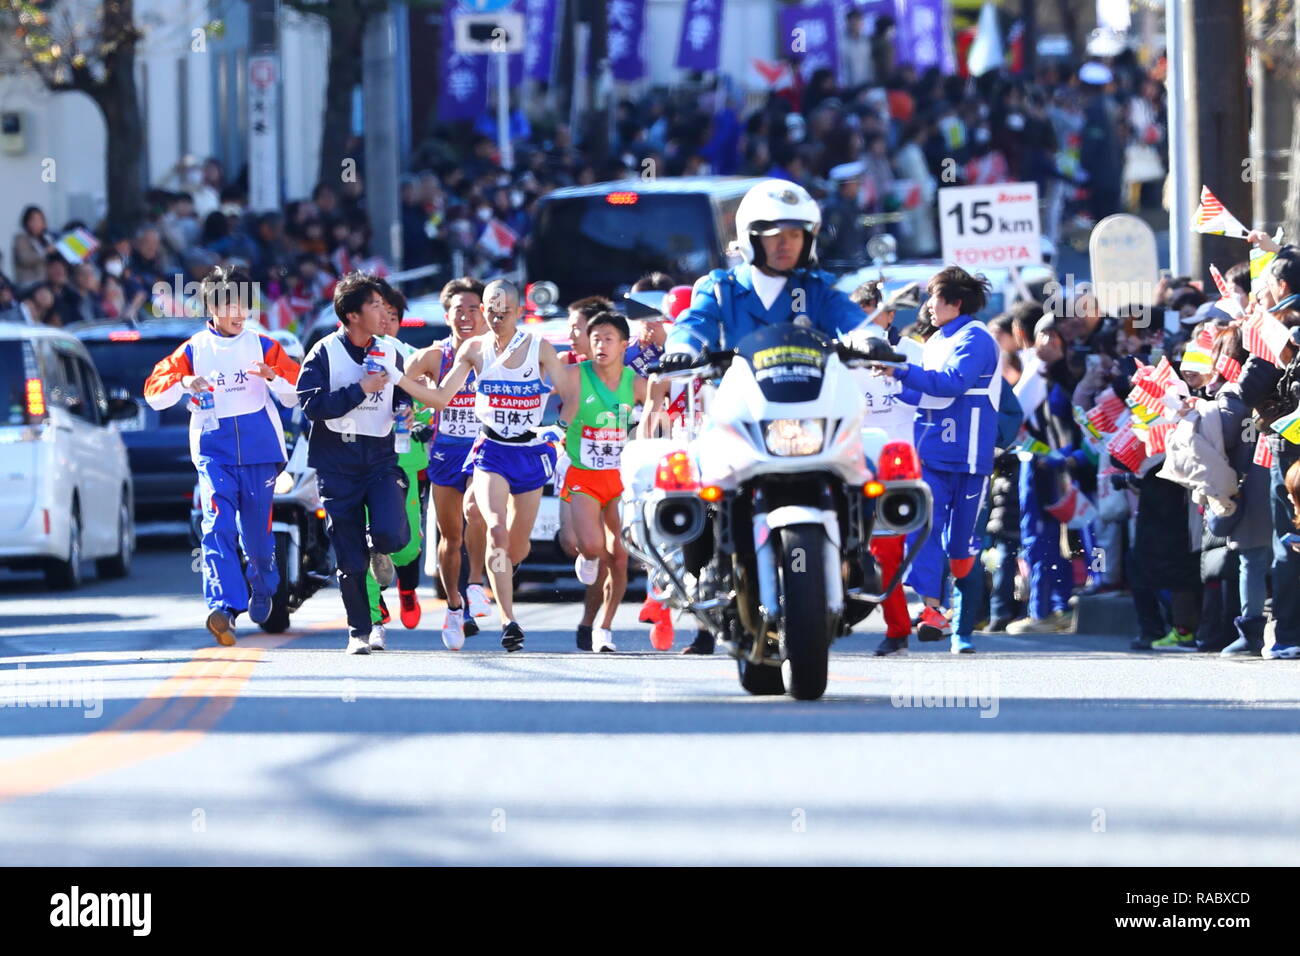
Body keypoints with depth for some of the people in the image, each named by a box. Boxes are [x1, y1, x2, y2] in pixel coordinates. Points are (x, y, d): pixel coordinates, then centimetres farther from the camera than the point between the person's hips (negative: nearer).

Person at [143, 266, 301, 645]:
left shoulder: (263, 346, 8)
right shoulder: (193, 350, 6)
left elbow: (296, 396, 6)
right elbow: (154, 393, 5)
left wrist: (273, 376, -14)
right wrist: (183, 383, -16)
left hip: (260, 449, 1)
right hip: (214, 449, -1)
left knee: (258, 530, 8)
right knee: (218, 525, -19)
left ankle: (262, 590, 38)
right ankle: (224, 607, -31)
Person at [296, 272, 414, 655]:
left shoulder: (391, 353, 7)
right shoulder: (325, 353, -5)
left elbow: (404, 393, 21)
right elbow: (311, 405, -14)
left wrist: (404, 406, -2)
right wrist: (361, 390, -16)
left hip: (381, 458, 2)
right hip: (337, 462, -2)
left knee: (391, 533, -22)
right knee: (349, 558, 0)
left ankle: (380, 551, 16)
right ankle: (359, 631, 13)